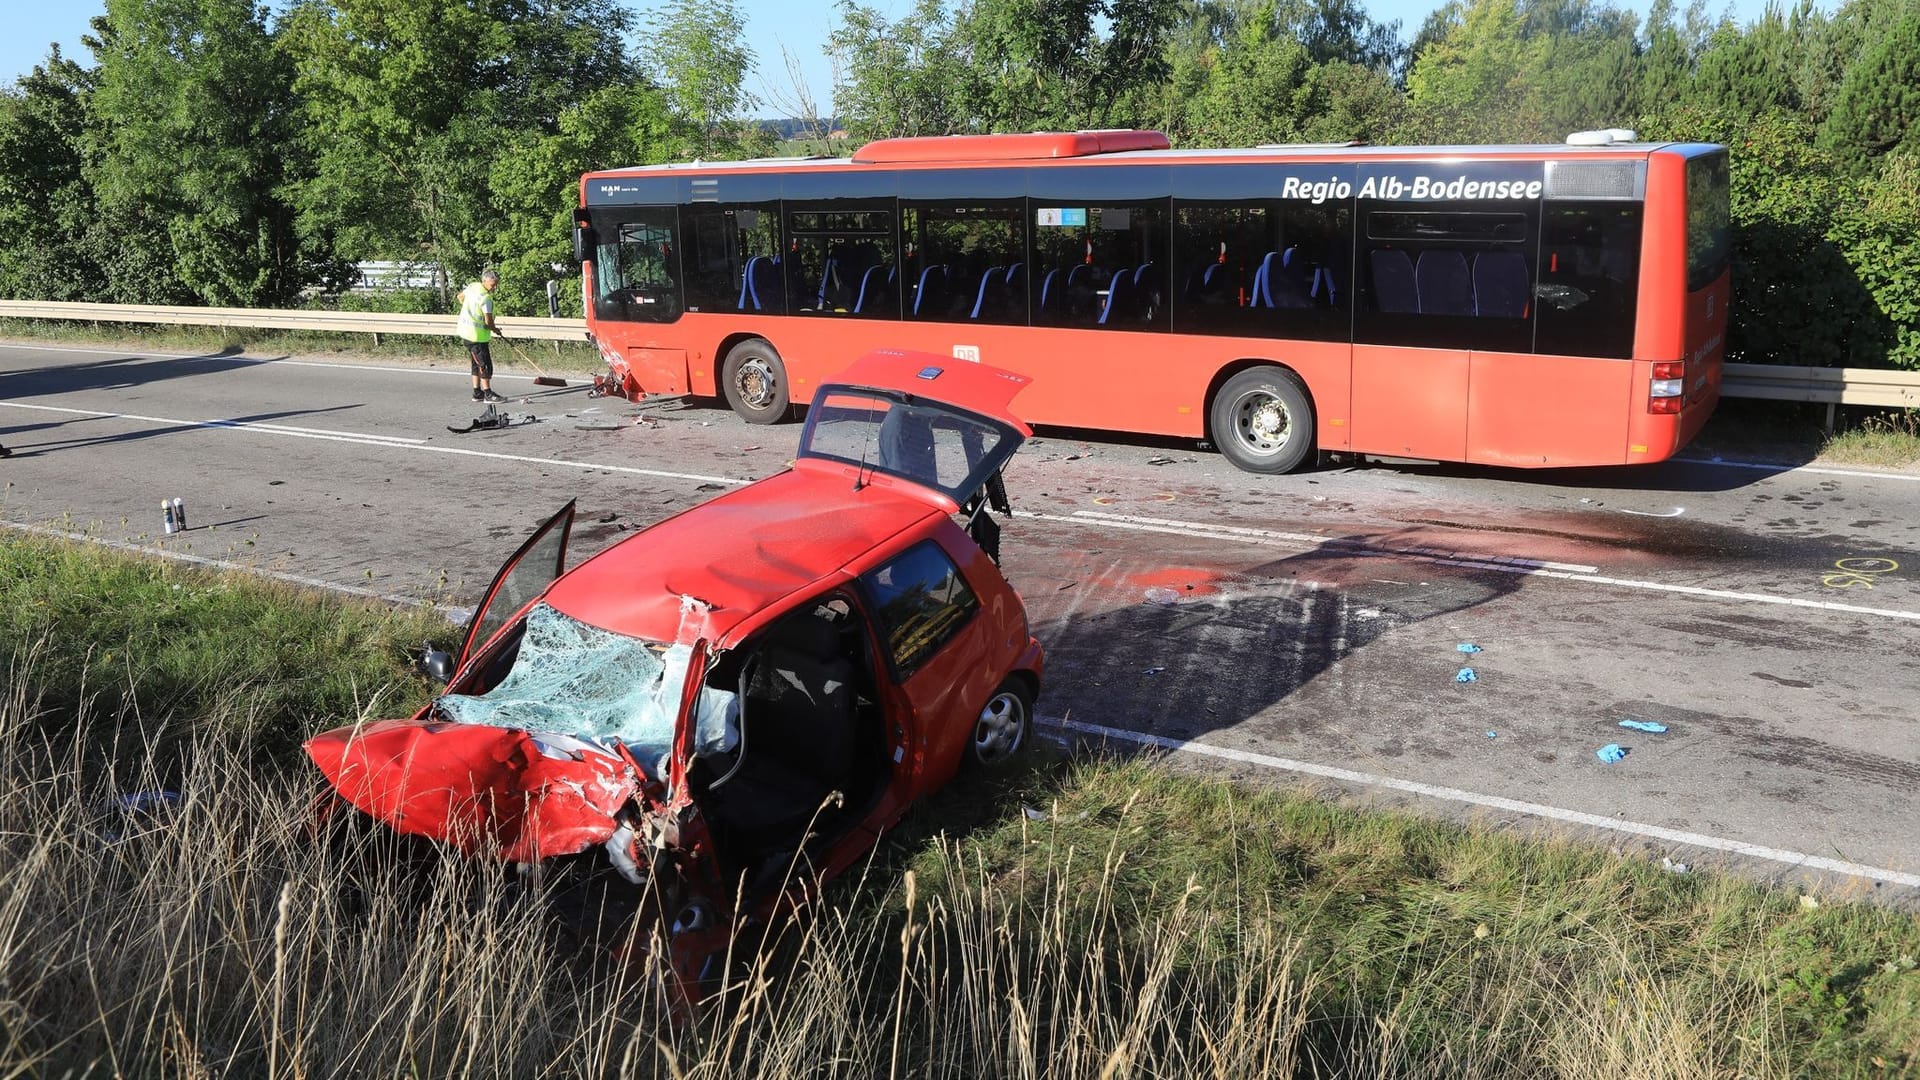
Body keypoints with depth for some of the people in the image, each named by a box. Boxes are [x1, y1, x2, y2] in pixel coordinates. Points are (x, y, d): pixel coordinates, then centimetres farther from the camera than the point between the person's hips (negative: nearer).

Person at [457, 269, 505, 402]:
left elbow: (461, 296, 25)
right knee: (485, 364, -5)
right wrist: (495, 330, 0)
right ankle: (488, 394, -3)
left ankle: (477, 392, 20)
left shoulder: (472, 286, 5)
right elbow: (488, 321, -20)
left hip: (465, 330, 10)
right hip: (476, 334, -10)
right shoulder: (486, 298, -21)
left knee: (476, 362, 16)